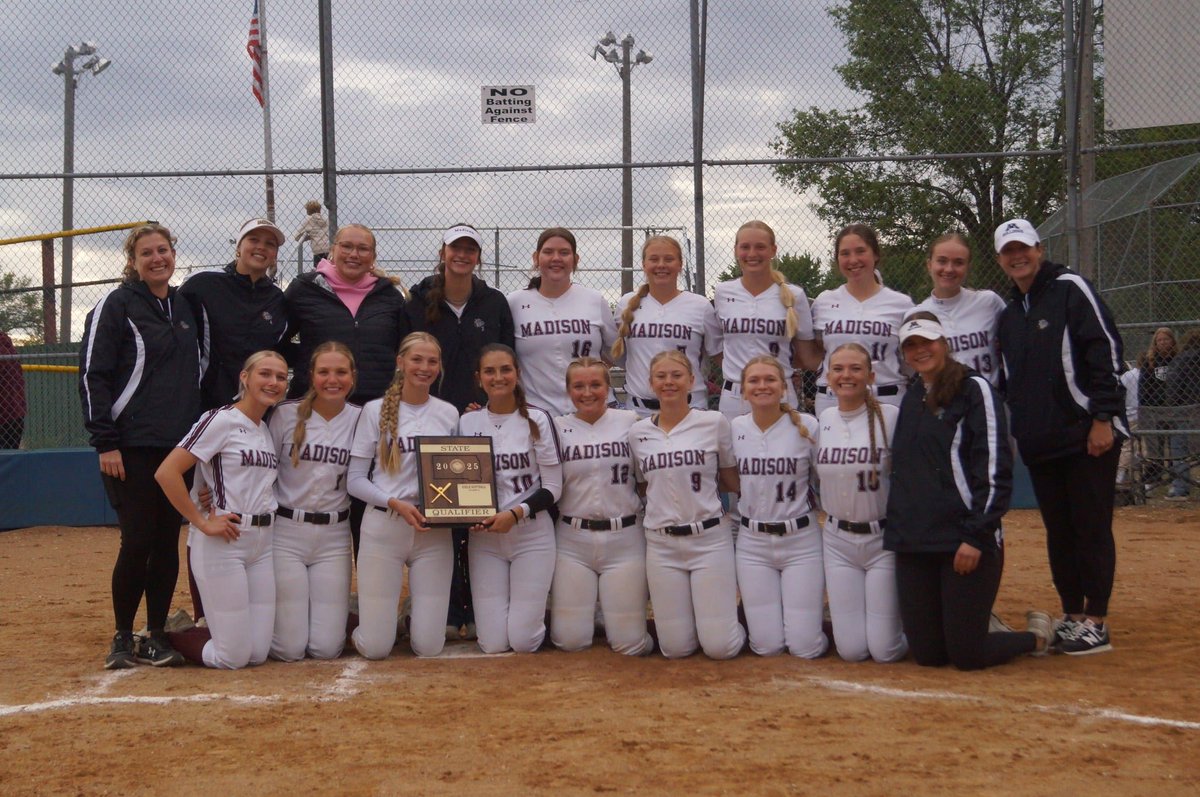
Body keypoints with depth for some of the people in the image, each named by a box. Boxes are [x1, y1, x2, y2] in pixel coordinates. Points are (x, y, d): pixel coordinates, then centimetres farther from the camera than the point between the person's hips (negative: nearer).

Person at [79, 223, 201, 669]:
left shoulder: (185, 308, 14)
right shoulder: (116, 306, -3)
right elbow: (92, 376, -8)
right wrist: (105, 443, -14)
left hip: (179, 446, 5)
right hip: (132, 448, -5)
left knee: (168, 541, 6)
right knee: (138, 541, -6)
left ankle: (156, 636, 15)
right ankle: (123, 638, 8)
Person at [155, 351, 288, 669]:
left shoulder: (269, 429, 14)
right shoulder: (221, 420, -10)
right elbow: (166, 473, -18)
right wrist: (201, 522, -15)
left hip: (262, 543, 8)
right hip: (221, 543, -8)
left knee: (258, 653, 6)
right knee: (233, 657, -6)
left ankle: (185, 629, 29)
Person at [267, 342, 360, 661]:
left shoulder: (361, 418, 2)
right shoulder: (286, 414, -3)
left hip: (335, 536, 2)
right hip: (287, 531, -2)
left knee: (327, 648, -2)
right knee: (289, 649, -3)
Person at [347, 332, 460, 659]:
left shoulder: (449, 414, 8)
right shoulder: (376, 411, 0)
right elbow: (356, 481, -1)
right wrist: (396, 504, -17)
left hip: (434, 533, 2)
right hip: (383, 529, -2)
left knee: (429, 647, -2)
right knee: (375, 648, -4)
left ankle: (422, 612, 33)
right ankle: (375, 616, 31)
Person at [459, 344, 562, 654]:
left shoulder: (537, 419, -4)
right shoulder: (468, 423, 3)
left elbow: (552, 488, -5)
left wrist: (515, 514, -19)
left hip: (532, 535, -2)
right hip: (484, 538, 2)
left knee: (523, 641, -4)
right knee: (492, 644, -1)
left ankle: (533, 608, 29)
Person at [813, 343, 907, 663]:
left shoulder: (890, 417, -11)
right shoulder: (821, 421, 3)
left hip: (883, 539, -3)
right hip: (838, 541, 4)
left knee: (885, 650, -3)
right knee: (851, 650, 2)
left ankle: (905, 612, 28)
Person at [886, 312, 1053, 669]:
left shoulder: (974, 389, -4)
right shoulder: (911, 399, 17)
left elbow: (994, 469, -11)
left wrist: (976, 536, -18)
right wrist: (896, 531, 15)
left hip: (966, 543, -6)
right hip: (913, 544, 6)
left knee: (967, 655, -6)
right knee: (927, 654, 4)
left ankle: (1037, 635, 21)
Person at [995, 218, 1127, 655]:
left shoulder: (1070, 289, -5)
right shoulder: (1008, 314, 16)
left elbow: (1106, 352, -11)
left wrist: (1103, 418, -16)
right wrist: (1010, 430, 16)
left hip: (1087, 436, -7)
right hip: (1039, 441, 7)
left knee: (1091, 528, -3)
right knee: (1058, 532, 10)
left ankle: (1095, 623, 3)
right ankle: (1072, 616, 19)